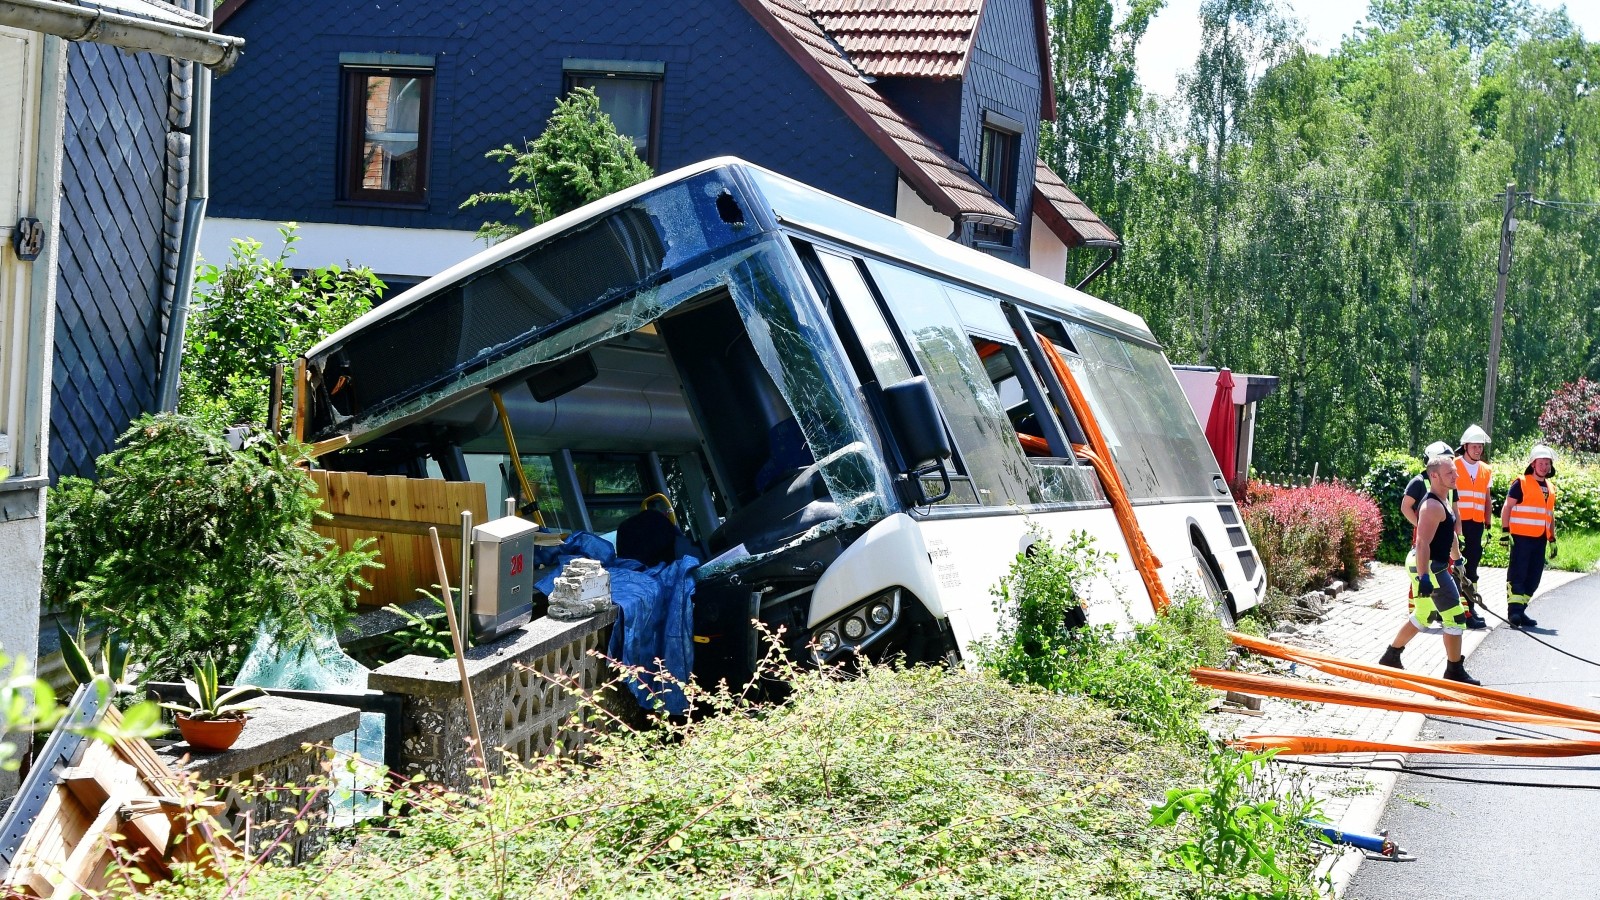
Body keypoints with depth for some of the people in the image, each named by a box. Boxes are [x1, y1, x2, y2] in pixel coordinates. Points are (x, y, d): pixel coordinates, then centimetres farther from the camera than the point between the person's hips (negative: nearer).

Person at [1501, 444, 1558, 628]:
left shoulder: (1550, 489, 17)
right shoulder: (1521, 484, -3)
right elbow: (1507, 507, -6)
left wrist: (1552, 539, 22)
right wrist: (1505, 531, -13)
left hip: (1540, 539, 7)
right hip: (1521, 537, -7)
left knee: (1533, 578, 7)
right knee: (1517, 574, -8)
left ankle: (1520, 610, 15)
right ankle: (1514, 610, -9)